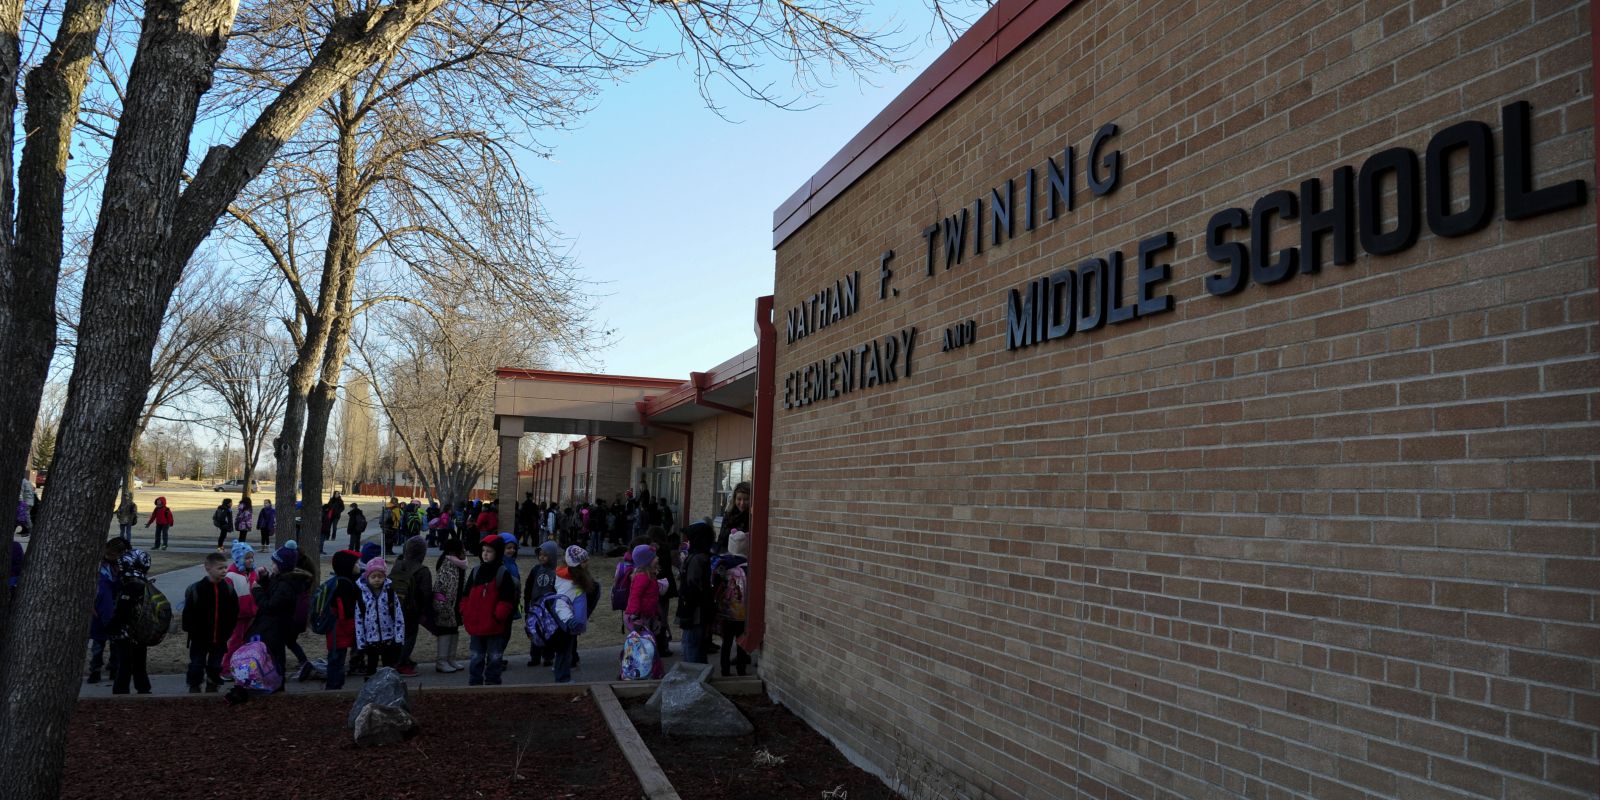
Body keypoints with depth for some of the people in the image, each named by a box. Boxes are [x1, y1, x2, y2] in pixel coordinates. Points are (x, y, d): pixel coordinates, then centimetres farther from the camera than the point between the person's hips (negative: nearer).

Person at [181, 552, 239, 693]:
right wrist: (192, 631, -9)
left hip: (220, 638, 3)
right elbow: (188, 613, -8)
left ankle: (212, 686, 25)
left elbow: (234, 612, 6)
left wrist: (228, 630, 0)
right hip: (200, 638, -3)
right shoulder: (196, 589, -11)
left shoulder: (228, 589, 0)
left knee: (216, 666, 12)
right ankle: (194, 688, 19)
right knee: (197, 664, 6)